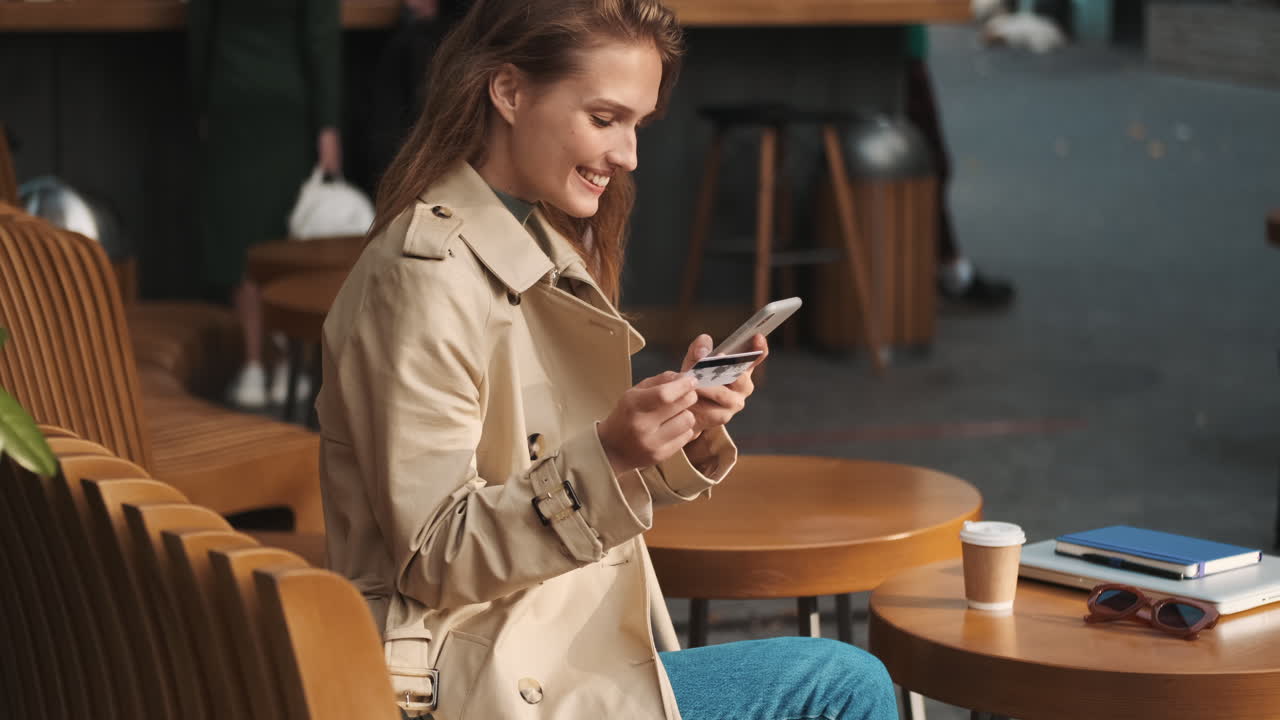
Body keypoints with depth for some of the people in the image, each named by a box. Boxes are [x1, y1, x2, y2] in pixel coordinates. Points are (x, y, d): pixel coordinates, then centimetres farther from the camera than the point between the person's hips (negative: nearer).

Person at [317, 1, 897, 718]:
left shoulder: (545, 249, 11)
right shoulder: (422, 278, -16)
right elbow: (433, 557, -16)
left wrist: (684, 434, -6)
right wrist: (608, 457, -27)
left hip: (568, 655, 9)